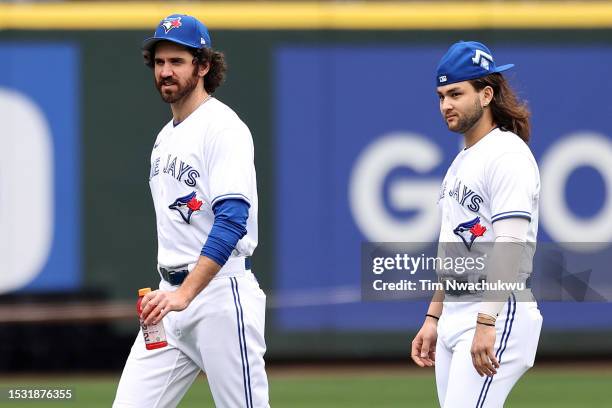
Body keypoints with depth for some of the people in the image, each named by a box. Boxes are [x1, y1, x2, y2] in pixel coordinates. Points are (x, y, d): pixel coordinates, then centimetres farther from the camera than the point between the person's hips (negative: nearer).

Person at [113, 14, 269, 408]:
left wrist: (185, 294, -33)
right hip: (171, 293, 8)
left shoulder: (223, 128, -11)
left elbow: (232, 220, -24)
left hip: (220, 290, -8)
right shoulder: (165, 137, 18)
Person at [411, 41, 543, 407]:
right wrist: (433, 318, 21)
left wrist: (486, 322, -27)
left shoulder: (507, 155, -12)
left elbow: (511, 244, -21)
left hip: (498, 315, -10)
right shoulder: (461, 162, 19)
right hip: (454, 317, 10)